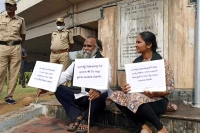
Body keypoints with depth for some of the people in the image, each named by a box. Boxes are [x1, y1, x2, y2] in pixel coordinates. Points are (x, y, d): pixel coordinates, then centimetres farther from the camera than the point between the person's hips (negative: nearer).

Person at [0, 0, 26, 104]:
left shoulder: (21, 20, 9)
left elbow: (23, 37, 13)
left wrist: (15, 43, 3)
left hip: (16, 48, 0)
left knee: (14, 73, -2)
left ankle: (9, 96, 5)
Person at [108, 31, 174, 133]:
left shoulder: (161, 62, -7)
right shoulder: (136, 62, 7)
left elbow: (170, 87, -7)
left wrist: (154, 93, -25)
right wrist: (125, 89, -15)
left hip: (157, 101, -5)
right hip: (139, 97, 6)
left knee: (136, 99, -36)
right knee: (117, 96, -20)